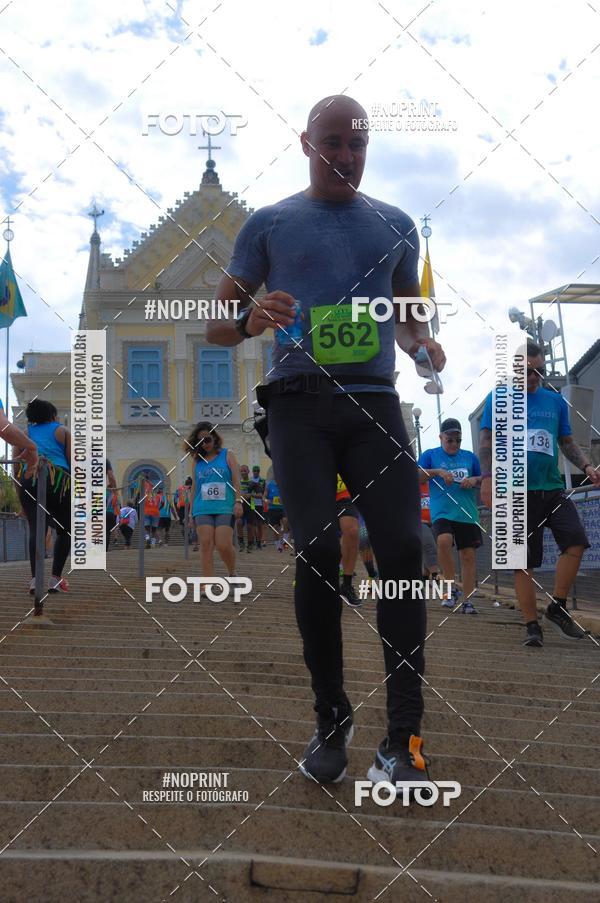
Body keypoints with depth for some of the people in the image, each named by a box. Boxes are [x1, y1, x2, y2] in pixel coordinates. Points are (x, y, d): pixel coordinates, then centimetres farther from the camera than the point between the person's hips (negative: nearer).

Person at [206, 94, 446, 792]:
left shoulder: (395, 225, 18)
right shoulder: (269, 224, 12)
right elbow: (216, 327, 12)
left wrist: (421, 342, 1)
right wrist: (250, 320, -12)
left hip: (376, 402, 2)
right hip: (299, 404, -1)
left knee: (402, 548, -12)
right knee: (317, 550, -9)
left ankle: (402, 736, -6)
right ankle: (331, 722, 6)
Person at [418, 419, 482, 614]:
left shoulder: (470, 457, 15)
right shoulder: (430, 455, 9)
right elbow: (416, 477, 0)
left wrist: (475, 479, -2)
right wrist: (437, 471, -14)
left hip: (468, 514, 3)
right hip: (442, 512, -3)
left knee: (468, 556, 0)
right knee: (444, 541, -30)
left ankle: (467, 601, 7)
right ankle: (451, 588, -14)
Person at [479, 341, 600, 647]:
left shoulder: (556, 401, 13)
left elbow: (567, 442, 19)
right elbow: (486, 442, 1)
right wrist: (488, 478, -11)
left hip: (552, 488, 3)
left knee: (575, 541, -17)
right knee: (524, 562, 0)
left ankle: (557, 608, 0)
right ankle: (532, 625, 11)